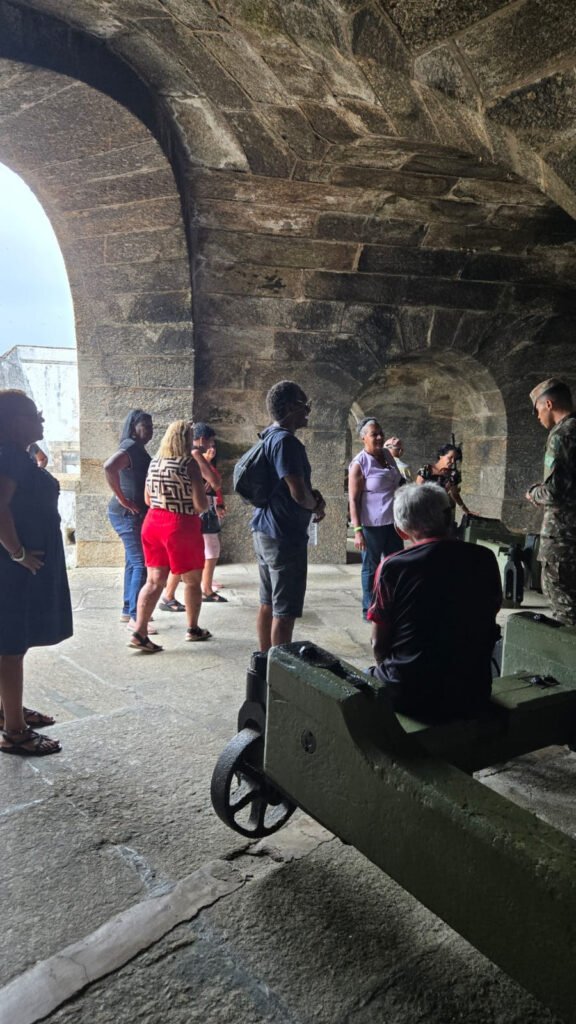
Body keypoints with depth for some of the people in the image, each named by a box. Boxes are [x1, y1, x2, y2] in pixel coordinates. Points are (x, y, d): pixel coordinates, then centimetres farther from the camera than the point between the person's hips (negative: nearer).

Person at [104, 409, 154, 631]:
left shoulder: (137, 448, 15)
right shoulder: (131, 447, -16)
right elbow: (109, 467, -34)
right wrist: (122, 499, -26)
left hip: (133, 514, 10)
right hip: (129, 514, -10)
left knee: (133, 563, 15)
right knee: (141, 564, -10)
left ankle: (128, 611, 24)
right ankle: (135, 617, -6)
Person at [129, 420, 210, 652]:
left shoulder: (154, 463, 7)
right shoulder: (189, 464, -13)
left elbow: (148, 499, 15)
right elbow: (201, 505, -15)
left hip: (153, 523, 6)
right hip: (181, 526, -6)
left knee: (154, 581, 9)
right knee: (192, 580, 12)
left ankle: (139, 632, 0)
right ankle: (193, 629, 25)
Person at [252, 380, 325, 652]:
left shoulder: (269, 437, 13)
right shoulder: (285, 440, -18)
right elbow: (298, 492, -25)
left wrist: (312, 495, 6)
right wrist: (316, 506, -4)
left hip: (264, 530, 10)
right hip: (285, 535, -10)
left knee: (268, 604, 17)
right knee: (285, 611, -3)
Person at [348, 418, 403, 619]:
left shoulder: (388, 455, 7)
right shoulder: (359, 464, -13)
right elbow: (353, 500, -15)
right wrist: (357, 530, -22)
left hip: (394, 521, 7)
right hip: (373, 525, -7)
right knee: (371, 567, 3)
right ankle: (369, 610, 14)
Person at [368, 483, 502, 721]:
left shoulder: (392, 567, -13)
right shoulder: (485, 560, -4)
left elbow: (378, 644, -6)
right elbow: (488, 627, 9)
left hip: (410, 697, -3)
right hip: (472, 695, 3)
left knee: (370, 676, 26)